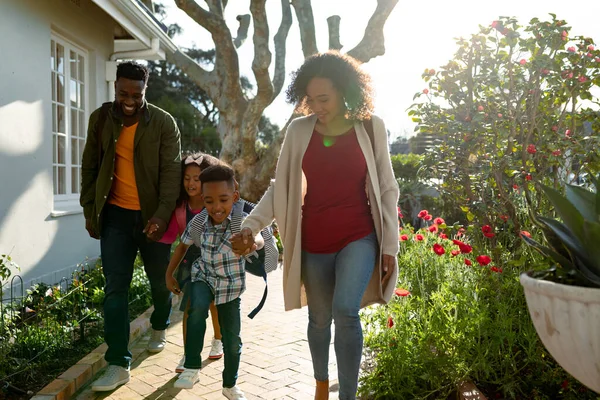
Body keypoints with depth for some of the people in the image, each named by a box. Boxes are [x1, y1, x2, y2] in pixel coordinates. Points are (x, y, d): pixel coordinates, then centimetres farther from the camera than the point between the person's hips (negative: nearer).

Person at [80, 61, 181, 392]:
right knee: (115, 287, -3)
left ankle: (159, 327, 43)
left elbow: (172, 172, -12)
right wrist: (89, 210, 5)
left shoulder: (164, 122, -7)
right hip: (116, 214, 2)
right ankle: (118, 364, 3)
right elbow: (90, 167, 8)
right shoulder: (100, 118, 2)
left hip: (153, 215, -1)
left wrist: (161, 214, -23)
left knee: (159, 279, 13)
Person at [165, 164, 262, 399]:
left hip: (231, 284, -1)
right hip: (203, 277, 1)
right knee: (197, 307, -32)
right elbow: (183, 245, 5)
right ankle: (192, 367, -15)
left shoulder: (242, 220, -24)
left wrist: (252, 242, -69)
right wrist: (169, 275, 10)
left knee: (232, 340, 4)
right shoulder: (198, 222, -14)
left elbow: (258, 239, -45)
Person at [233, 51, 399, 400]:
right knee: (319, 318, 14)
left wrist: (390, 244, -2)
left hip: (359, 237, -2)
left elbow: (386, 189, 0)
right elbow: (280, 187, 1)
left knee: (345, 311, -21)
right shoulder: (299, 130, -1)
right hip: (313, 242, 2)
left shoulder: (370, 126, -4)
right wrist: (251, 226, -12)